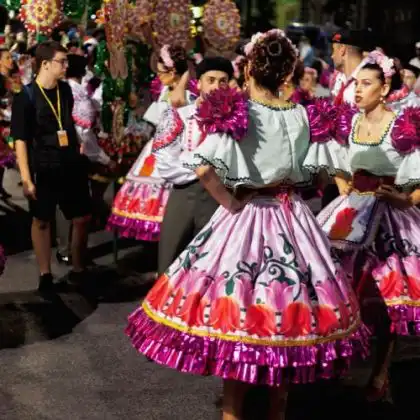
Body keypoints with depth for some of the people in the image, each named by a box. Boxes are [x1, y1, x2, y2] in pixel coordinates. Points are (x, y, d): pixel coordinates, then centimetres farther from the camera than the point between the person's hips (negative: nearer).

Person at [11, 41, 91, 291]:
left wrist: (79, 147, 17)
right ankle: (45, 274, 19)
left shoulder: (65, 90, 3)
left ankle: (79, 269, 22)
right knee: (42, 221, 7)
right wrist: (26, 179, -18)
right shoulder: (26, 97, -12)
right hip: (43, 169, -5)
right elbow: (20, 140, -13)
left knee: (82, 218, 7)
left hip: (72, 165, 5)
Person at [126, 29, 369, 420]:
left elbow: (203, 167, -23)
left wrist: (229, 202, -11)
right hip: (291, 218, 4)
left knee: (237, 317, 5)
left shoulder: (234, 113, -12)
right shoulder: (300, 116, 0)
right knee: (286, 316, 12)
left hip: (244, 216, -4)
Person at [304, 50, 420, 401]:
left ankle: (381, 372, 14)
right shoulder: (346, 123, 4)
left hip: (389, 216, -4)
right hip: (351, 212, 5)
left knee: (385, 296, 1)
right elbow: (338, 166, 19)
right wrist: (346, 193, 8)